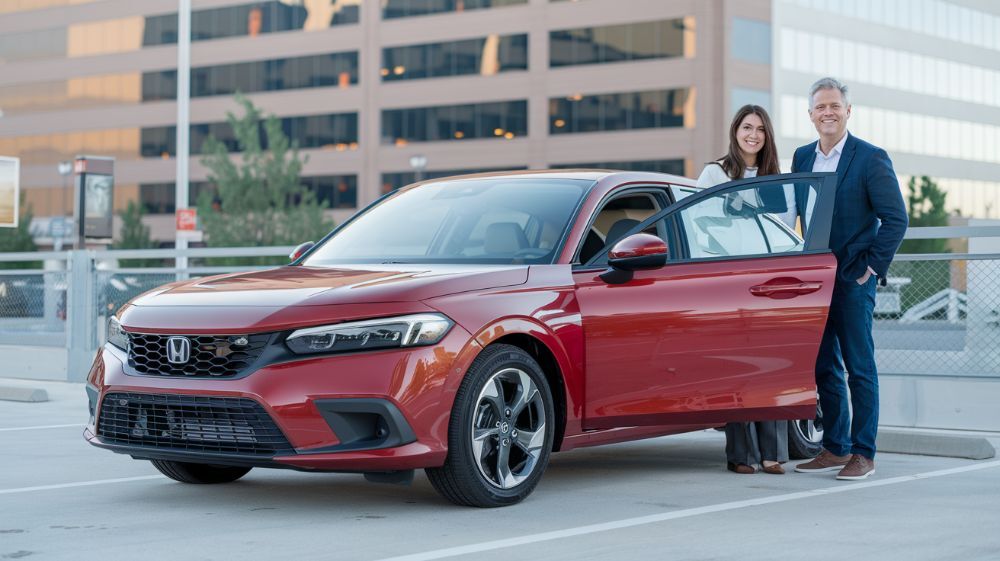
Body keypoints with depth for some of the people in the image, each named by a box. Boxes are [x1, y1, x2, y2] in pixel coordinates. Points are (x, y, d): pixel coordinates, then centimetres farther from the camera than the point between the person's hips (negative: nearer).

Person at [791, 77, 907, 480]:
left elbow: (896, 219, -7)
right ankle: (835, 449, 18)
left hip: (853, 280, -6)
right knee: (824, 367, 9)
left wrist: (871, 267, -10)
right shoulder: (802, 157, 10)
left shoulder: (871, 158, -6)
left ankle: (863, 454, 2)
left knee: (859, 368, -2)